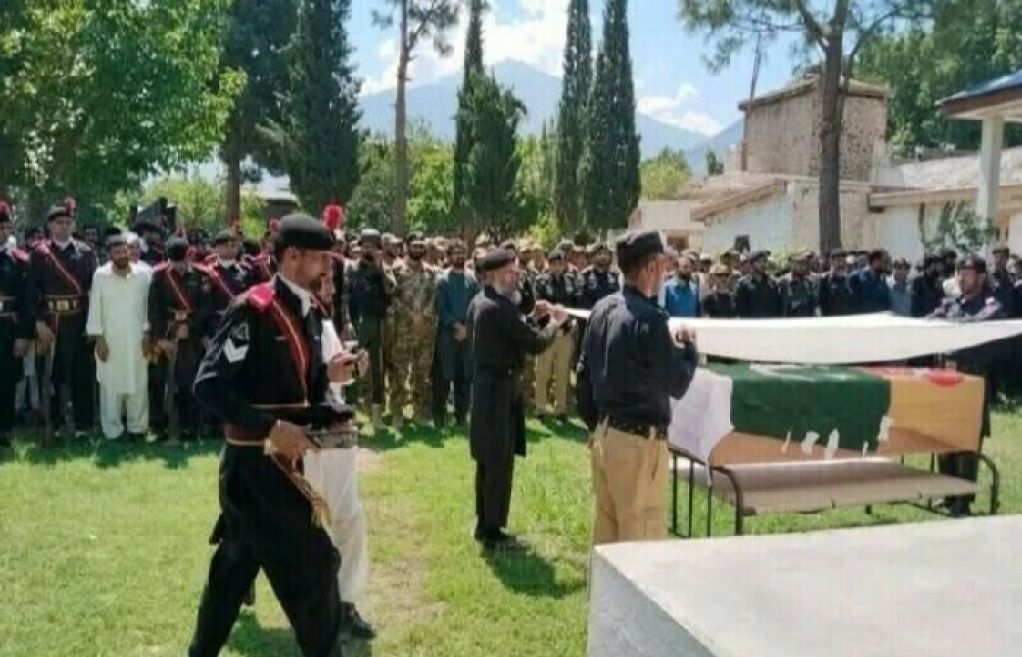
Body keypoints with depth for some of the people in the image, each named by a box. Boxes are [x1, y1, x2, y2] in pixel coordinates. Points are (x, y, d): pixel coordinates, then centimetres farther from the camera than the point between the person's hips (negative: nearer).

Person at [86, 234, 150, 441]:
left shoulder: (141, 276, 1)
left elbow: (147, 306, 5)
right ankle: (112, 430, 12)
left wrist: (147, 335, 2)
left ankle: (137, 427, 15)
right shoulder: (100, 276, -3)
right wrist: (98, 338, -6)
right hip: (109, 340, -1)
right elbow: (95, 308, -2)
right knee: (111, 387, 3)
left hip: (136, 340, 1)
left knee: (138, 385, 4)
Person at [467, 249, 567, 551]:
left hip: (486, 385, 10)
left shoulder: (480, 302, 11)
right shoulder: (499, 307, -21)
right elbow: (536, 344, -21)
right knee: (500, 463, -2)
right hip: (499, 390, -10)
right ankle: (493, 533, 7)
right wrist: (555, 322, -5)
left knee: (488, 461, 17)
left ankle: (484, 525, 26)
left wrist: (533, 317, 9)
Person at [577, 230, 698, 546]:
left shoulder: (602, 309, 6)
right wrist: (688, 348, 2)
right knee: (643, 534, 3)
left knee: (605, 526, 18)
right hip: (638, 439, -8)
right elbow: (677, 384, -15)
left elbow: (584, 372, 12)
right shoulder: (649, 317, -18)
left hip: (604, 434, 8)